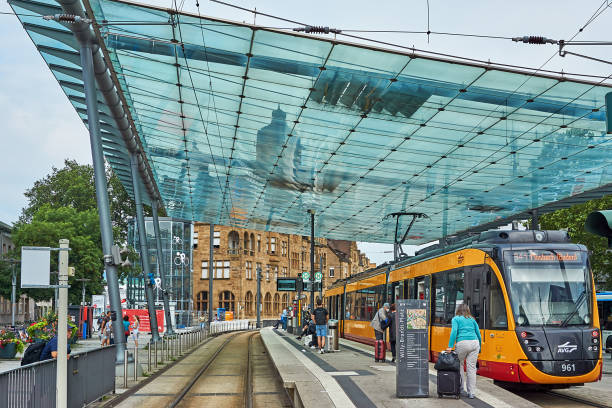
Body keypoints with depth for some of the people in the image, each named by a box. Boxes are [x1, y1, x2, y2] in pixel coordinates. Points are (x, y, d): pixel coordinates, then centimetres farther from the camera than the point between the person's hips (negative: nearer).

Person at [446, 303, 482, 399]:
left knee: (460, 365, 15)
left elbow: (454, 332, -4)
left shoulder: (456, 319, 10)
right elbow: (478, 333, 19)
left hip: (462, 343, -3)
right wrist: (479, 347, 24)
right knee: (471, 367, 3)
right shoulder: (472, 319, 22)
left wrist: (450, 346, -7)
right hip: (475, 343, 3)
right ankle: (471, 392, 2)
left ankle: (461, 387, 14)